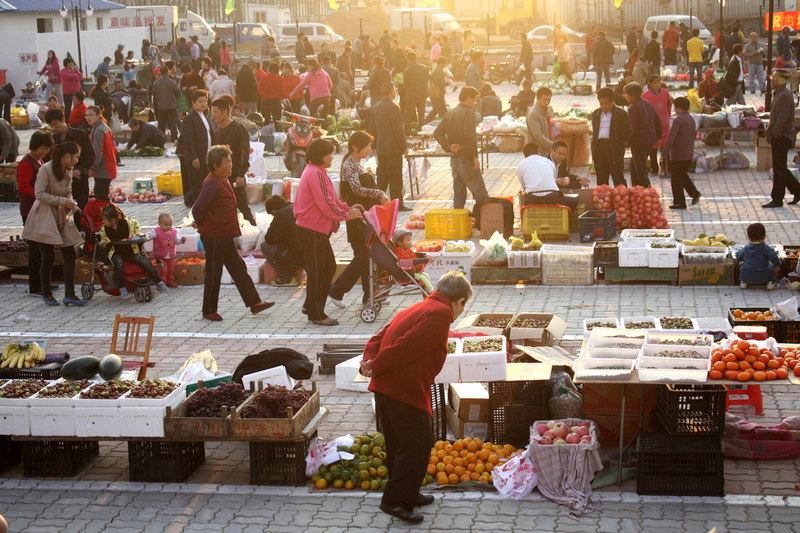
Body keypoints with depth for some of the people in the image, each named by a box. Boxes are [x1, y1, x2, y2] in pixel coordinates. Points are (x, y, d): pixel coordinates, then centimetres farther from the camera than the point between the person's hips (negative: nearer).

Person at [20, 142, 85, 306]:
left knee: (70, 254, -2)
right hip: (44, 218, -7)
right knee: (48, 258, -3)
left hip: (61, 218, 7)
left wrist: (70, 204, 0)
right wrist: (63, 201, -19)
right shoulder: (46, 169, -14)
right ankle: (46, 294, 14)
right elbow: (40, 194, -19)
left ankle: (69, 294, -2)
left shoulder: (66, 172, 10)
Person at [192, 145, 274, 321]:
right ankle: (209, 311, 13)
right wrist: (200, 224, -11)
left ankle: (254, 302, 19)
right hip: (214, 237, -10)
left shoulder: (224, 180, 10)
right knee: (214, 273, 1)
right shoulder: (212, 184, -22)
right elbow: (197, 208, -29)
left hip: (225, 236, 10)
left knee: (238, 268, 13)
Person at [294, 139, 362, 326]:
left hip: (319, 230, 11)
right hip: (312, 231, -11)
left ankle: (311, 306, 25)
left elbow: (330, 198, 19)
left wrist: (347, 208, 8)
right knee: (316, 272, -2)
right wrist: (346, 215, -12)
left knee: (329, 268, 17)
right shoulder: (316, 174, -19)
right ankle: (316, 314, 7)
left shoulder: (317, 172, 16)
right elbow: (325, 204, -22)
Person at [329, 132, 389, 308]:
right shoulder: (349, 165, -15)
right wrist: (379, 194, -20)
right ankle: (336, 291, 0)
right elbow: (357, 189, -26)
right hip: (357, 218, -10)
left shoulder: (357, 164, 16)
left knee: (368, 257, 10)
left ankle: (369, 296, 15)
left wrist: (378, 199, 12)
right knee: (362, 258, -8)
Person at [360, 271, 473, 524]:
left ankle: (407, 494, 31)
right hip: (405, 387, -10)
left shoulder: (416, 309, 23)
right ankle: (395, 500, -7)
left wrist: (369, 361, -2)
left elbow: (378, 339, 15)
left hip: (385, 387, 10)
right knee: (419, 443, -5)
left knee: (399, 443, 19)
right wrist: (376, 367, -13)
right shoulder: (441, 313, -9)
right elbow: (408, 345, -19)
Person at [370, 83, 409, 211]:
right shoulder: (393, 107, -16)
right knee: (396, 178, -2)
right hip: (393, 149, -8)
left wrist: (375, 146, 22)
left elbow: (373, 128, 15)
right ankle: (397, 204, 1)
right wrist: (404, 147, -10)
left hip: (381, 148, 8)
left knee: (382, 177, 14)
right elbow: (398, 130, -17)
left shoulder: (375, 107, 8)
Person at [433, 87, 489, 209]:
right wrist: (474, 156, -17)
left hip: (454, 158, 8)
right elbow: (469, 136, -22)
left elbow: (437, 133, 11)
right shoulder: (468, 113, -12)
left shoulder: (449, 113, 13)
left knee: (458, 193, 12)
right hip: (466, 159, -8)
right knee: (481, 194, -6)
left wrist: (449, 146, 1)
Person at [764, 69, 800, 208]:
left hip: (782, 138, -10)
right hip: (779, 138, 10)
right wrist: (770, 135, 17)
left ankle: (777, 199, 3)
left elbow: (782, 119, -23)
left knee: (779, 169, -3)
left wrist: (775, 135, -19)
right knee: (780, 168, 16)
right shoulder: (778, 94, 14)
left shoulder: (785, 96, -18)